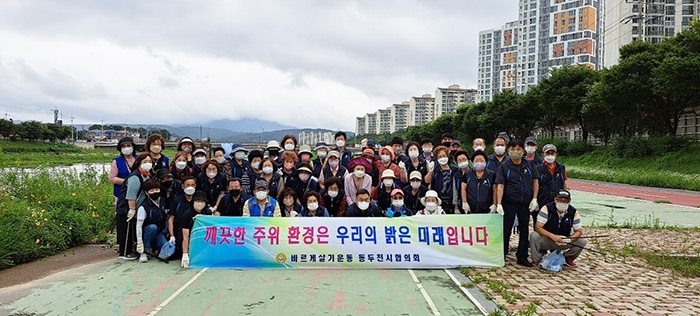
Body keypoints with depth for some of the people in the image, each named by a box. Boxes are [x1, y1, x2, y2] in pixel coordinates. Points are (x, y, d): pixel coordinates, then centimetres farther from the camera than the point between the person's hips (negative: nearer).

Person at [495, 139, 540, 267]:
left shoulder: (529, 165, 5)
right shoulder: (504, 166, -4)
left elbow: (535, 181, 9)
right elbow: (500, 186, -9)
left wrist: (534, 199, -1)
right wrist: (498, 204, -17)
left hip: (525, 204, 3)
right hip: (509, 204, -3)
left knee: (524, 230, 10)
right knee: (506, 230, 2)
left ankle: (522, 257, 20)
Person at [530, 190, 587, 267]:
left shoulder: (574, 212, -7)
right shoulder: (547, 209, -17)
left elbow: (579, 231, -3)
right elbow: (538, 227, -22)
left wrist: (569, 239, -25)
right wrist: (552, 236, -36)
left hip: (564, 242, 3)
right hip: (546, 239, -3)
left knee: (582, 241, -17)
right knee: (534, 236, -33)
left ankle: (568, 258, 13)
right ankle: (536, 260, -4)